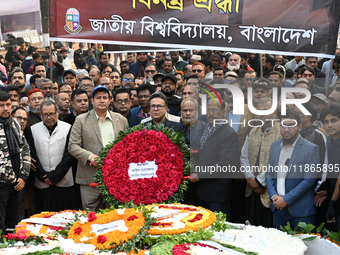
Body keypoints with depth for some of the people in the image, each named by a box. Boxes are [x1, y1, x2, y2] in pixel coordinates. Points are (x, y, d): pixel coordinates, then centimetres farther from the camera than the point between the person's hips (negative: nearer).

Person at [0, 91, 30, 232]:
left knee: (14, 223, 13)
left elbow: (25, 149, 12)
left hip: (18, 183, 6)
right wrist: (12, 178, -9)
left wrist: (23, 176, 2)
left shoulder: (15, 124, 11)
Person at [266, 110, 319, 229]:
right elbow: (269, 173, 12)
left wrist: (286, 199, -14)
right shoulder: (275, 145, 9)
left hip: (300, 211, -5)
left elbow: (309, 180, -13)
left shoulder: (311, 149, -9)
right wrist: (273, 196, -3)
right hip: (278, 207, 5)